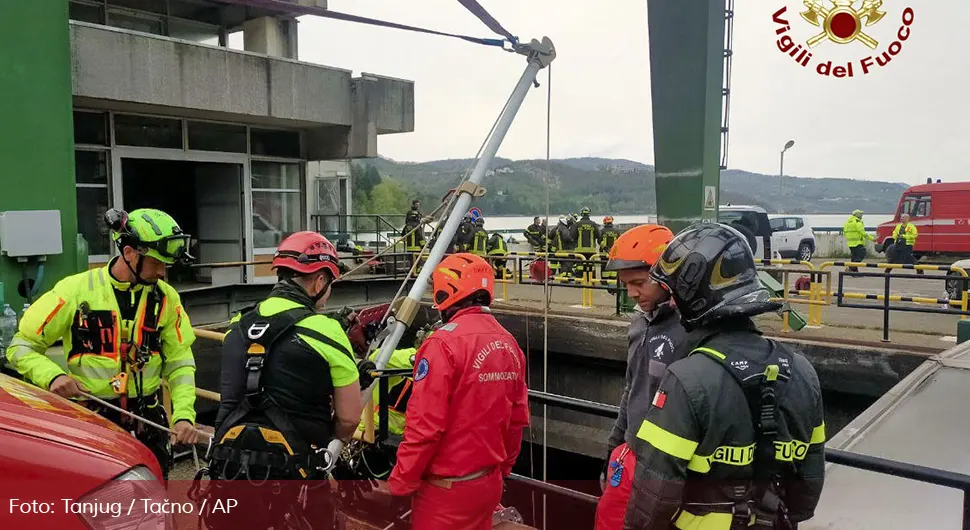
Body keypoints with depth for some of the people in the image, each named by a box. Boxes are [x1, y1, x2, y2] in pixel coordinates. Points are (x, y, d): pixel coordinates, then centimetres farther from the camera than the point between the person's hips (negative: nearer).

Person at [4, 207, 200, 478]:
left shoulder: (166, 297, 1)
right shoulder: (76, 290, -8)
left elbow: (180, 361, 1)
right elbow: (21, 346, -1)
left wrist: (184, 414, -12)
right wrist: (52, 376, -20)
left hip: (148, 422, 3)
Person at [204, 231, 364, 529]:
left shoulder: (238, 325, 6)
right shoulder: (325, 330, -11)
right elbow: (349, 417, -8)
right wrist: (327, 443, 12)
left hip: (227, 470, 5)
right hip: (290, 474, -5)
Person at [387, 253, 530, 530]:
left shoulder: (444, 343, -20)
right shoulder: (508, 343, 2)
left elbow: (425, 426, -20)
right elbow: (517, 419, 8)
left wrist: (401, 481, -7)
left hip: (447, 488, -6)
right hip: (489, 483, 7)